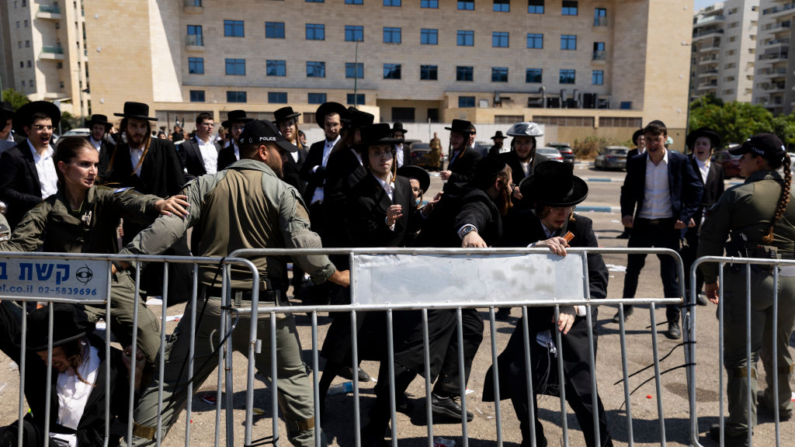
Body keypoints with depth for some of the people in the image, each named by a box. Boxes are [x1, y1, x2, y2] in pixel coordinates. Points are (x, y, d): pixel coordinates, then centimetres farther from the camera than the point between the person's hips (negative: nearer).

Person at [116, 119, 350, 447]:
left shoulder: (205, 185, 4)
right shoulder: (283, 191, -4)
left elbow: (167, 228, -6)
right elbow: (303, 244, -14)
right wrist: (336, 275, -2)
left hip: (210, 300, 2)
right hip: (262, 304, -1)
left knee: (172, 380, 13)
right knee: (291, 375, 19)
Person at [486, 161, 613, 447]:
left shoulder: (581, 226, -11)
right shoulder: (519, 224, -10)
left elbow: (598, 279, -13)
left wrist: (575, 309, -29)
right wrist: (535, 247, -38)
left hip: (575, 316, -2)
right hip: (537, 314, 2)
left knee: (579, 385, -13)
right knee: (515, 375, -4)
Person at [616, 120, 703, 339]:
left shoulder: (679, 161, -3)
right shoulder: (636, 163, 3)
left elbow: (696, 190, 1)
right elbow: (628, 191, 12)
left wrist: (685, 216, -8)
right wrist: (626, 212, -4)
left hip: (667, 225, -2)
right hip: (641, 223, 3)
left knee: (670, 274, 1)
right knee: (632, 268, 14)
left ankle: (674, 320, 12)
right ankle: (627, 306, 35)